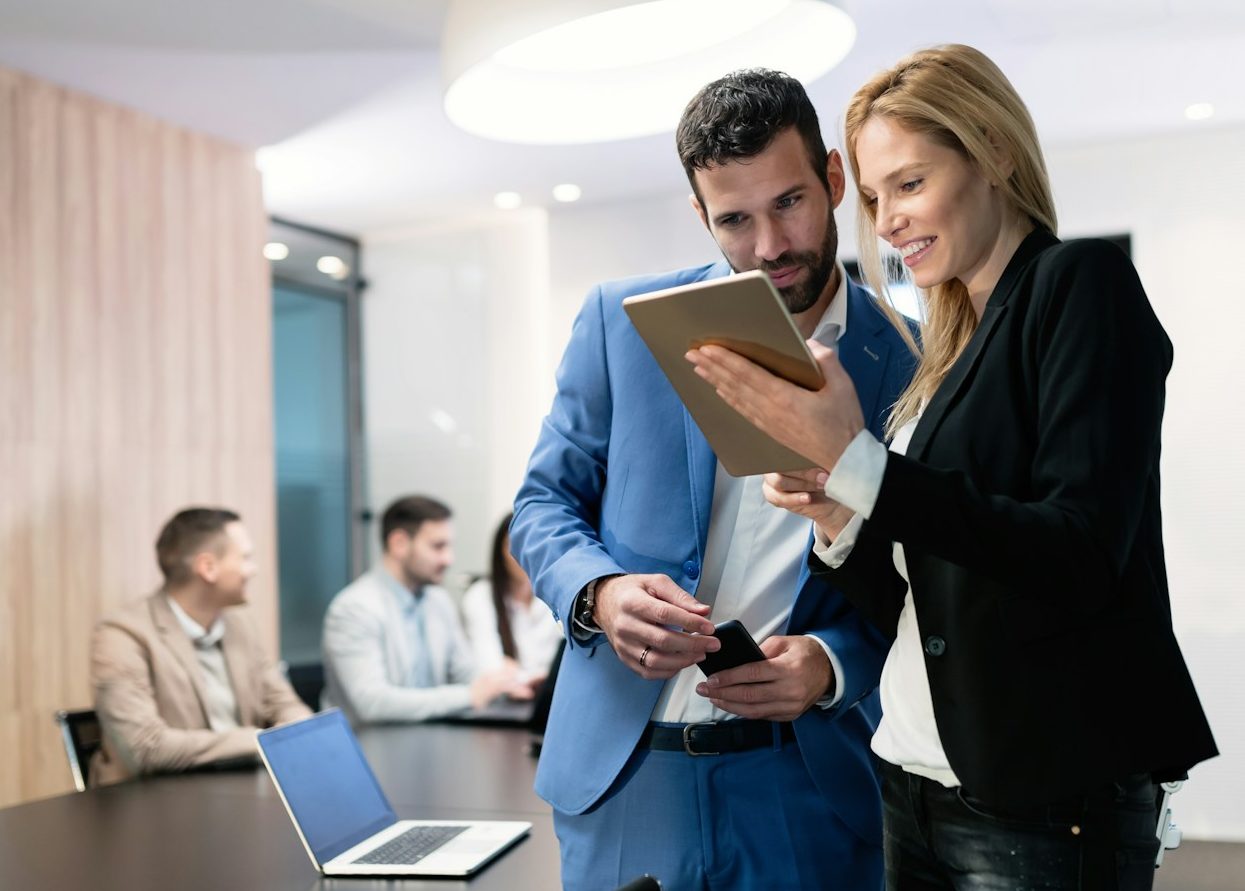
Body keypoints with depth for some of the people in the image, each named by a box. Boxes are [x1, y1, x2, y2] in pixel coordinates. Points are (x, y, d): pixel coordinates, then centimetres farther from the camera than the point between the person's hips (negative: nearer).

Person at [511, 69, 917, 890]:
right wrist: (600, 594, -16)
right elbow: (543, 503, 4)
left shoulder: (904, 365, -3)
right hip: (621, 770, 1)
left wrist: (833, 666, -17)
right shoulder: (622, 320, -1)